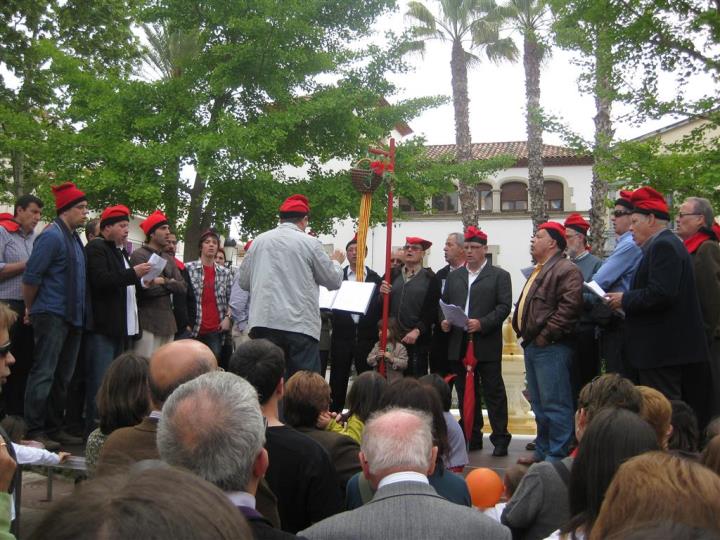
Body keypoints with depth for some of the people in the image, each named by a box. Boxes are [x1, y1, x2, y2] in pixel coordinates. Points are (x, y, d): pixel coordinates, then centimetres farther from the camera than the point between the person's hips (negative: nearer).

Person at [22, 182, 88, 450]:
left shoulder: (74, 237, 15)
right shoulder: (52, 236, -12)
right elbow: (31, 276, -14)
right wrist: (31, 308, -2)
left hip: (72, 317, 9)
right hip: (52, 315, -9)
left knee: (62, 377, 12)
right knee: (43, 374, -6)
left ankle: (54, 428, 20)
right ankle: (34, 432, -2)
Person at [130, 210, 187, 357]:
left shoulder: (169, 259, 18)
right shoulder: (139, 256, -4)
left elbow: (183, 287, 7)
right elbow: (145, 289, -16)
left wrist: (164, 282, -9)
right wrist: (171, 284, -2)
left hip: (167, 322, 7)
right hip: (147, 323, -7)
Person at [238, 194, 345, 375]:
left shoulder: (259, 241, 8)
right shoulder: (310, 243, -1)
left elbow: (243, 281, 15)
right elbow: (334, 281, 7)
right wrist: (336, 262, 28)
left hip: (263, 323, 3)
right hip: (300, 326, -3)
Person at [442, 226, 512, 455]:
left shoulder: (499, 275, 3)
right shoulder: (454, 277, 18)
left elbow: (504, 306, -6)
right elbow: (444, 304, 18)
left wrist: (482, 323, -18)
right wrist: (444, 321, -3)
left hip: (486, 344, -5)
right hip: (459, 345, 5)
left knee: (494, 392, -3)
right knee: (466, 393, 9)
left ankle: (500, 439, 2)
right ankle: (472, 438, 17)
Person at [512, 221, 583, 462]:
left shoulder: (566, 270, -10)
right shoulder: (538, 272, 23)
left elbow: (569, 306, -22)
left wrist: (546, 335, -21)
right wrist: (524, 334, 17)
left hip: (551, 348, -10)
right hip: (532, 345, 10)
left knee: (555, 404, -8)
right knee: (539, 404, 15)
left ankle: (557, 456, -4)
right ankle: (542, 451, 24)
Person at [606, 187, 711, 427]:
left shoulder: (664, 246, -13)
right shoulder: (665, 244, 19)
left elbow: (661, 294, -24)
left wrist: (625, 300, -12)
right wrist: (627, 301, 9)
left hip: (662, 350, -10)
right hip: (668, 347, 10)